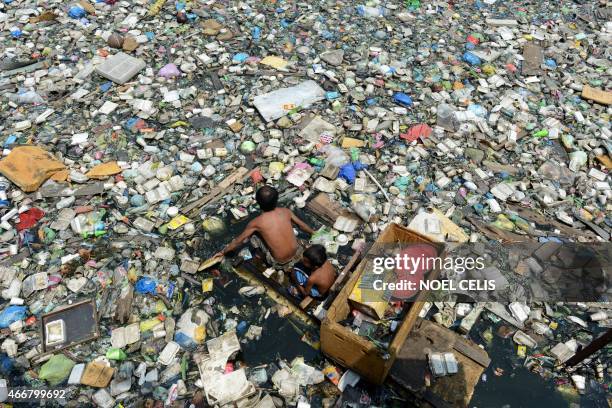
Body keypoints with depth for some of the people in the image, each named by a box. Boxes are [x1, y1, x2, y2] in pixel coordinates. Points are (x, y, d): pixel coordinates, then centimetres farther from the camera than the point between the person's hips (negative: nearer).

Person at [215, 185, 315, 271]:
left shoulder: (256, 222, -15)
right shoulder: (286, 211, -7)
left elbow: (238, 241, -1)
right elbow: (302, 225, 11)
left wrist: (223, 252, 16)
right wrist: (314, 233, 32)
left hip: (280, 263, -4)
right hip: (298, 254, 4)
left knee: (254, 234, 12)